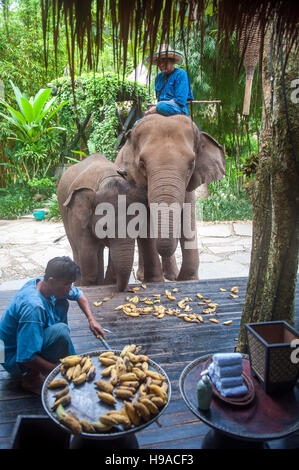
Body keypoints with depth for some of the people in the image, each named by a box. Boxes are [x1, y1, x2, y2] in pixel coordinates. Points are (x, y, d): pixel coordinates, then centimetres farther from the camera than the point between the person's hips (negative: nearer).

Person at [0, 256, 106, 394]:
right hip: (15, 359, -9)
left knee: (62, 304, 2)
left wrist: (91, 319, -6)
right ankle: (31, 379, -10)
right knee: (60, 330, -33)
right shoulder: (33, 307, -36)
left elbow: (79, 295, 8)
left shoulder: (43, 282, -9)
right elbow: (26, 358, -34)